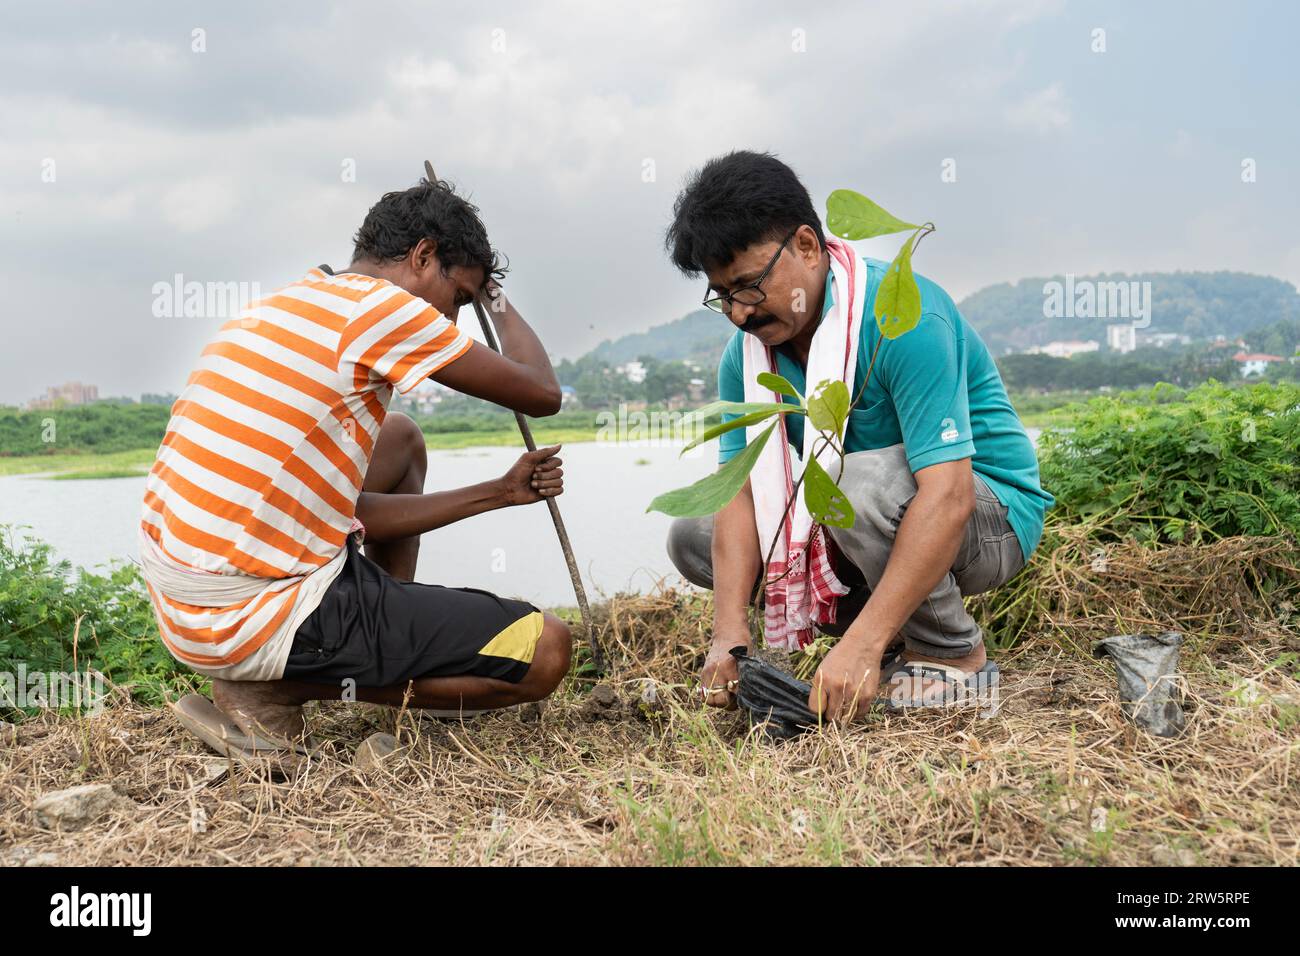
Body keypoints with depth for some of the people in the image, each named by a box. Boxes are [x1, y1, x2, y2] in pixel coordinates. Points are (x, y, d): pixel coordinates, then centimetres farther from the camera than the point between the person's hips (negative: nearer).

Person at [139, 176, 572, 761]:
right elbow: (541, 394, -3)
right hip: (246, 620, -10)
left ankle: (392, 638, 26)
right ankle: (277, 690, -3)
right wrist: (498, 303, 17)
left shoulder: (289, 306, 17)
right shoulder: (379, 304, -11)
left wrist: (501, 491, 22)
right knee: (545, 652, -6)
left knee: (401, 441, 27)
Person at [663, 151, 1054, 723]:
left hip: (989, 519, -7)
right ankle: (896, 640, 2)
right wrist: (730, 634, -27)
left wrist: (861, 645, -41)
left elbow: (947, 497, -35)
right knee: (691, 537, -1)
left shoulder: (903, 317, -27)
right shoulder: (747, 353, -5)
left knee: (859, 481, -37)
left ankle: (955, 658, -12)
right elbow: (738, 492, -12)